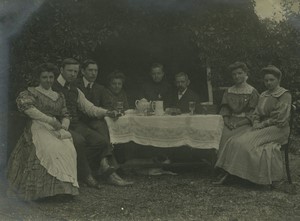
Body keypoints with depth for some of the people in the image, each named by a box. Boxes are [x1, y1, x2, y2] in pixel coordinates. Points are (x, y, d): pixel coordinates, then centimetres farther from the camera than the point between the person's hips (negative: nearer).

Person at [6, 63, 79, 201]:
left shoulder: (59, 96, 24)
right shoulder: (32, 92, 7)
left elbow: (65, 115, 22)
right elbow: (26, 106, -13)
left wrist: (63, 126, -4)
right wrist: (50, 120, -17)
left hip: (57, 130, 5)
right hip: (38, 128, -4)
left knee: (68, 149, -24)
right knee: (50, 149, -33)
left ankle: (65, 187, -19)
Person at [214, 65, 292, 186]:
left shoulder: (284, 95, -3)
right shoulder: (263, 95, 19)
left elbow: (280, 119, -12)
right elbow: (256, 114, 18)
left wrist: (262, 124, -13)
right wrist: (256, 124, -3)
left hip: (277, 129, -6)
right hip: (262, 128, 7)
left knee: (246, 143, -28)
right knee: (236, 141, -16)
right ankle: (226, 176, -21)